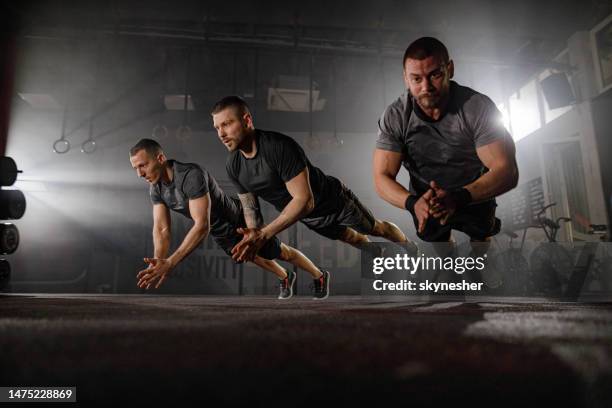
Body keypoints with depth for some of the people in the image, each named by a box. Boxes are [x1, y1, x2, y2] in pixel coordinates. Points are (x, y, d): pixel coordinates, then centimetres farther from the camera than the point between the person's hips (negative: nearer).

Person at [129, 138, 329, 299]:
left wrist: (170, 263, -51)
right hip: (221, 234, 8)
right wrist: (158, 263, -32)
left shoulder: (192, 175, -41)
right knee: (257, 258, 30)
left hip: (242, 222, -7)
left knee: (282, 253, 14)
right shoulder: (156, 188, -14)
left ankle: (319, 275, 39)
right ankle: (286, 277, 58)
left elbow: (202, 226, -47)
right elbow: (161, 229, -15)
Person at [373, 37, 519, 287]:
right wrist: (412, 203, -47)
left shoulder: (478, 107, -31)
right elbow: (382, 178, -26)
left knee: (481, 243, 26)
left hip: (474, 192, -1)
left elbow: (507, 172, -33)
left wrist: (458, 198, -51)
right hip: (424, 197, 2)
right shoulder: (395, 116, -26)